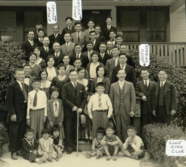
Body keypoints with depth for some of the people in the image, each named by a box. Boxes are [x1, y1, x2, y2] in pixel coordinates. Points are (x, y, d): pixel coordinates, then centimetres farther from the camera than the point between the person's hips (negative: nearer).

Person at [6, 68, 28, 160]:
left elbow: (27, 99, 13)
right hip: (15, 114, -6)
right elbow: (9, 101, -10)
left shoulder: (26, 86, 13)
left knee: (21, 133, 9)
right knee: (13, 133, 3)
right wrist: (12, 113, -15)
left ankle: (19, 149, 21)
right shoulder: (12, 86, -7)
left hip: (24, 114, 6)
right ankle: (13, 152, 13)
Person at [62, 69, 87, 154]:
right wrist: (72, 106, -15)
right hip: (69, 111, -2)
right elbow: (64, 98, -7)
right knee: (68, 129, 1)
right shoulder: (66, 86, -1)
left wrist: (81, 108, -6)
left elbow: (84, 98, 7)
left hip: (78, 111, 3)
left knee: (76, 129, 6)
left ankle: (74, 145, 16)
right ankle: (69, 146, 10)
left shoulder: (81, 86, 9)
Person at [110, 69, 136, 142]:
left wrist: (132, 110, -4)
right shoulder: (113, 85, 10)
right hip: (116, 110, 1)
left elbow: (133, 98, 5)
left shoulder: (130, 85, 8)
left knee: (126, 128, 0)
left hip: (126, 110, -1)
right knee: (118, 128, 1)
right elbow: (111, 99, 9)